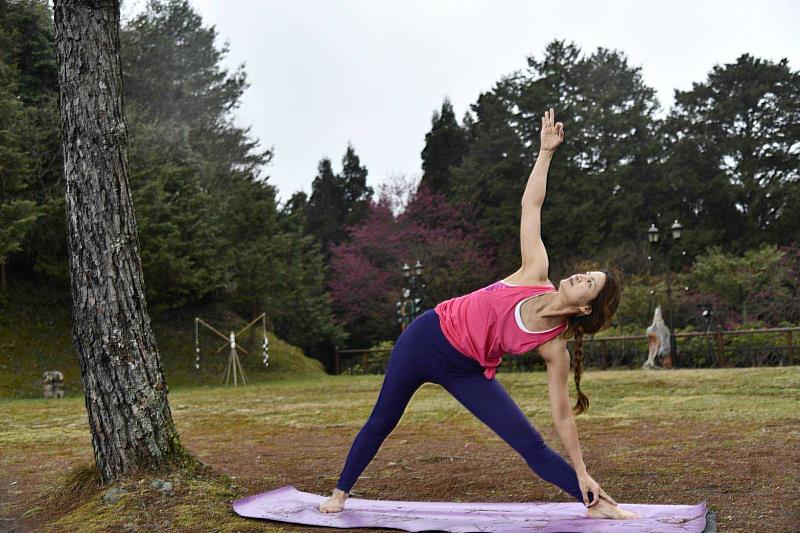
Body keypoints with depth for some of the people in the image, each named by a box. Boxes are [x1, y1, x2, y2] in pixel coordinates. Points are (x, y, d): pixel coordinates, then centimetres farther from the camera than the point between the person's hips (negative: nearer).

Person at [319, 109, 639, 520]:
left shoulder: (555, 348, -15)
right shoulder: (536, 275, -15)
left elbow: (562, 414, -9)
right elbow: (530, 205, -13)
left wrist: (581, 473, -8)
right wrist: (546, 151, -18)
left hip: (466, 373, -1)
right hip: (427, 338, 1)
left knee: (532, 445, -10)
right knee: (381, 423, 13)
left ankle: (594, 504, 6)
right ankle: (340, 494, 33)